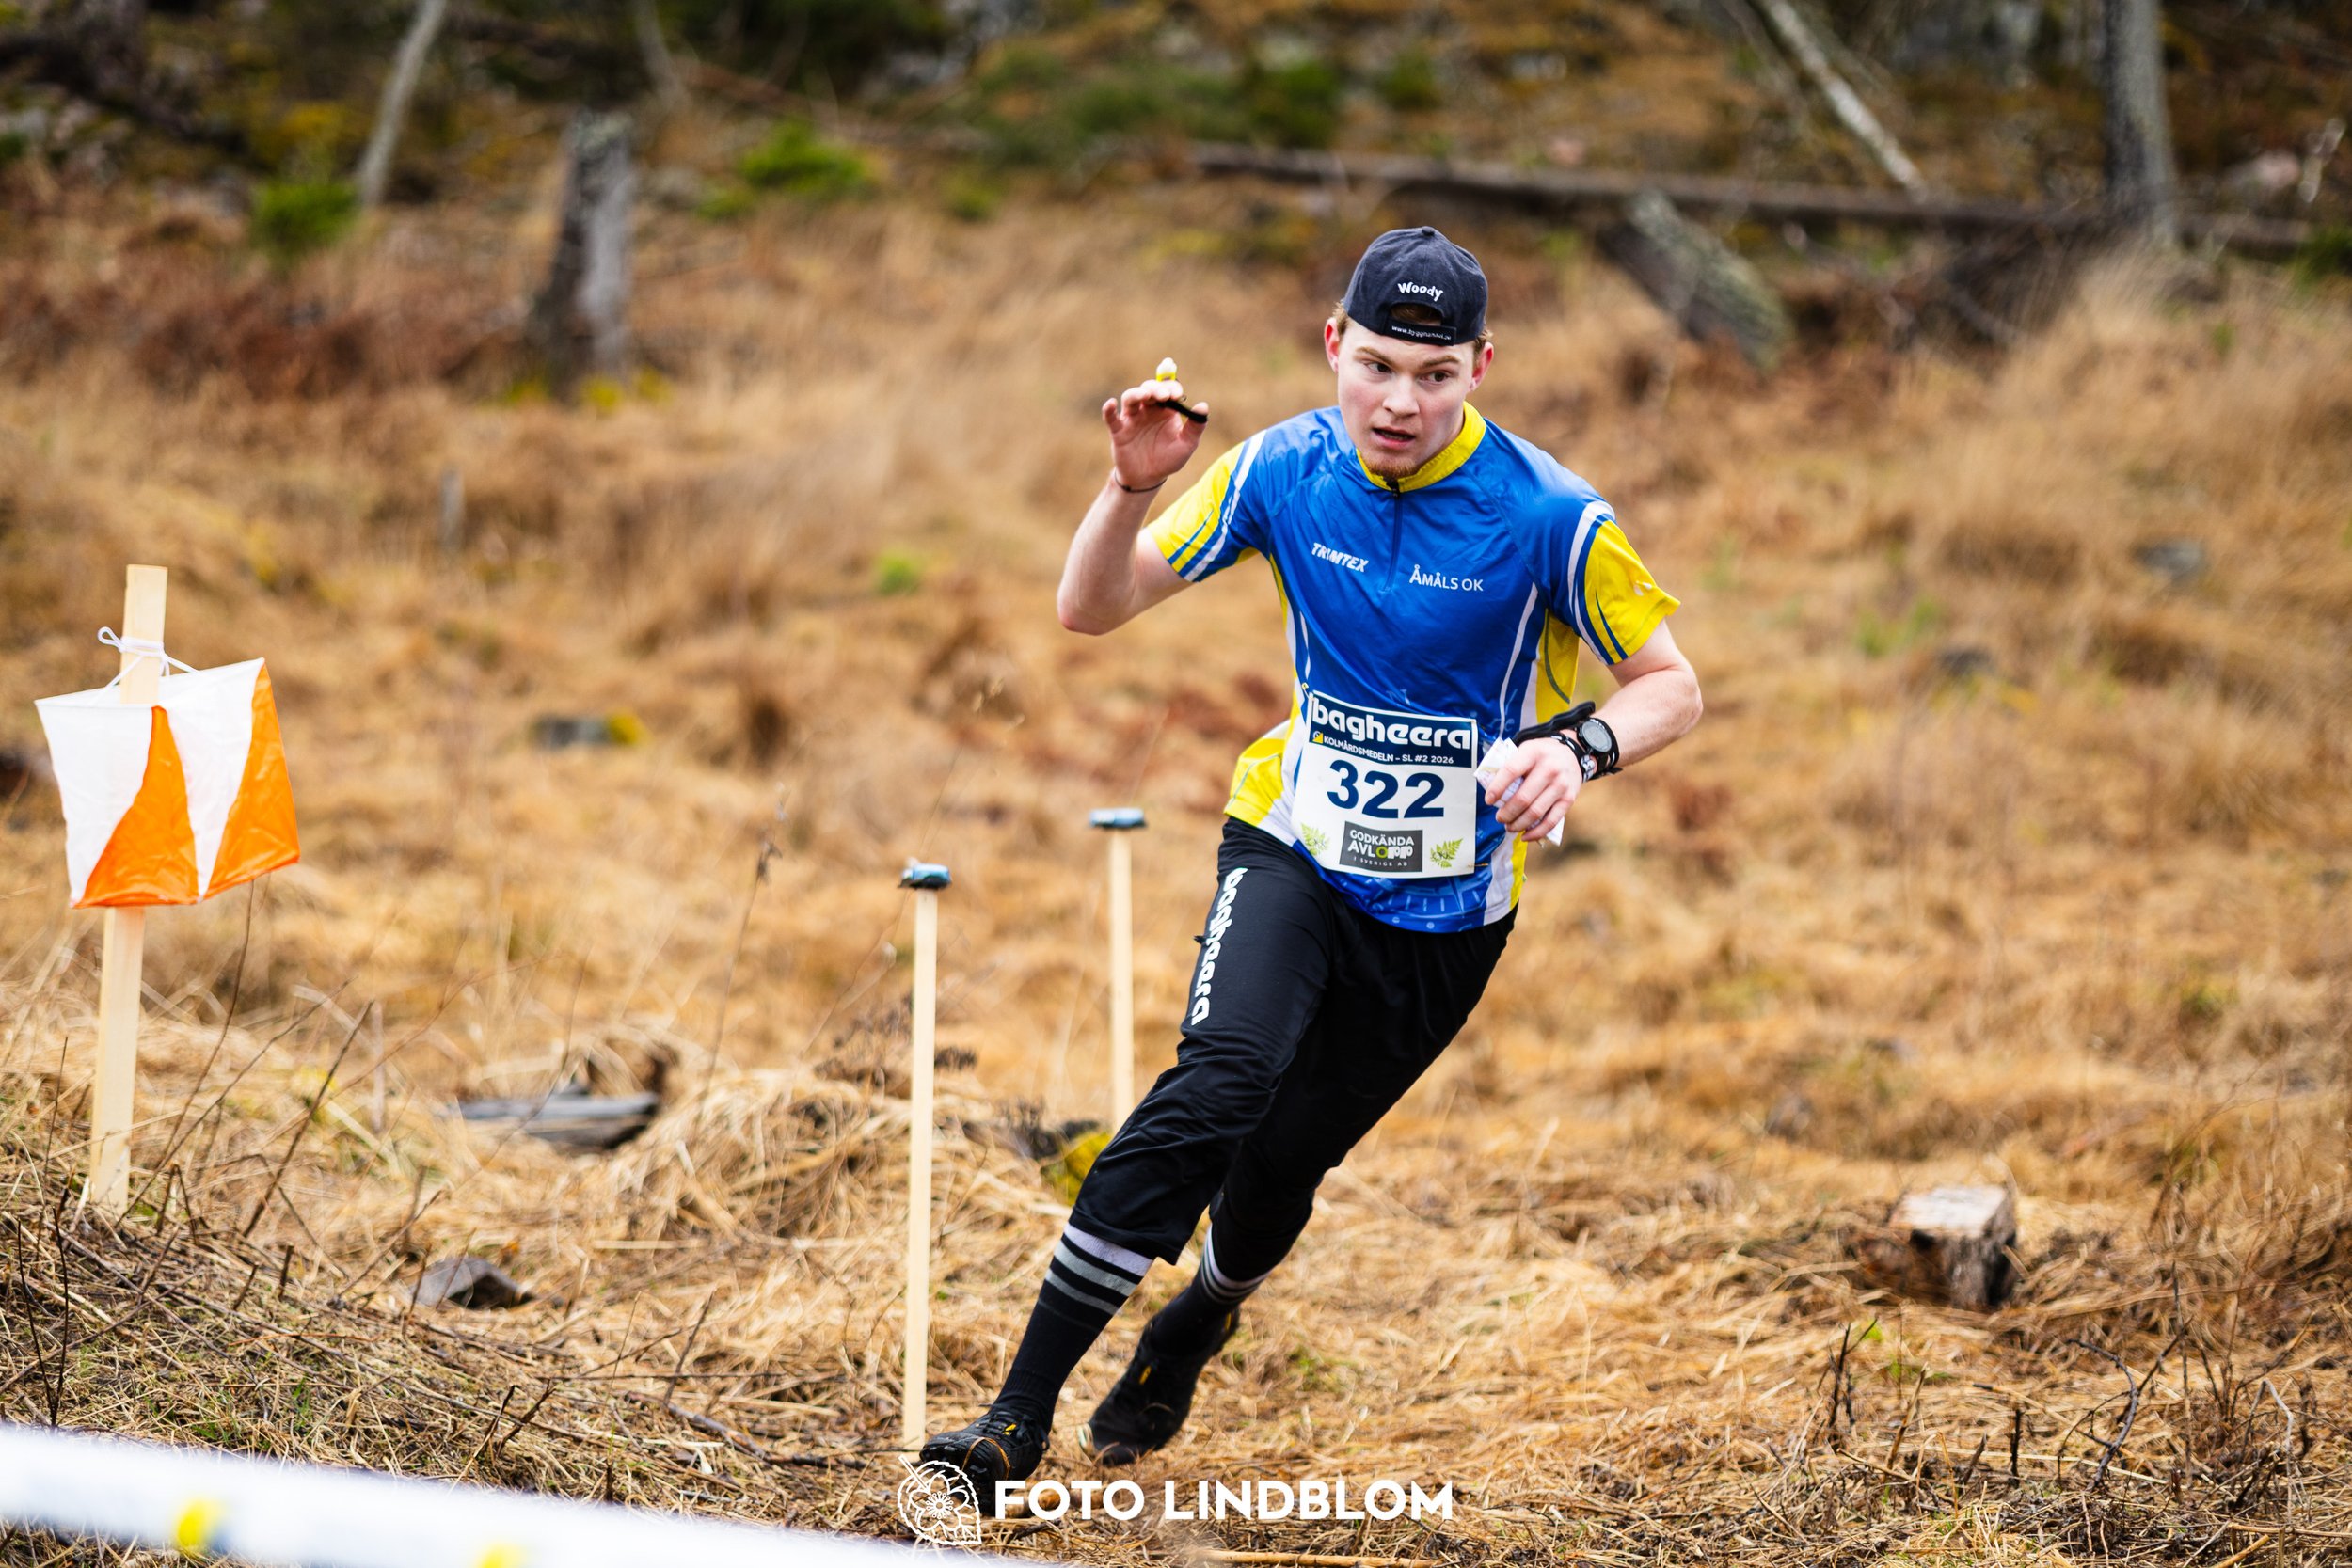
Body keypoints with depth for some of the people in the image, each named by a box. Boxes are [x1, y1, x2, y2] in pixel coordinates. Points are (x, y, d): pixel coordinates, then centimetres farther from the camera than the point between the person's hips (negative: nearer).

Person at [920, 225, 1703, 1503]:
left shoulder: (1548, 517, -16)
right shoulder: (1282, 472, -9)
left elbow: (1671, 683, -9)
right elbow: (1091, 610, -4)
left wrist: (1580, 748, -30)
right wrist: (1133, 487, -24)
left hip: (1447, 905, 0)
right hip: (1294, 848, 0)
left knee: (1282, 1162, 4)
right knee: (1221, 1081, -25)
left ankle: (1196, 1320, 44)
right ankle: (1018, 1420, -27)